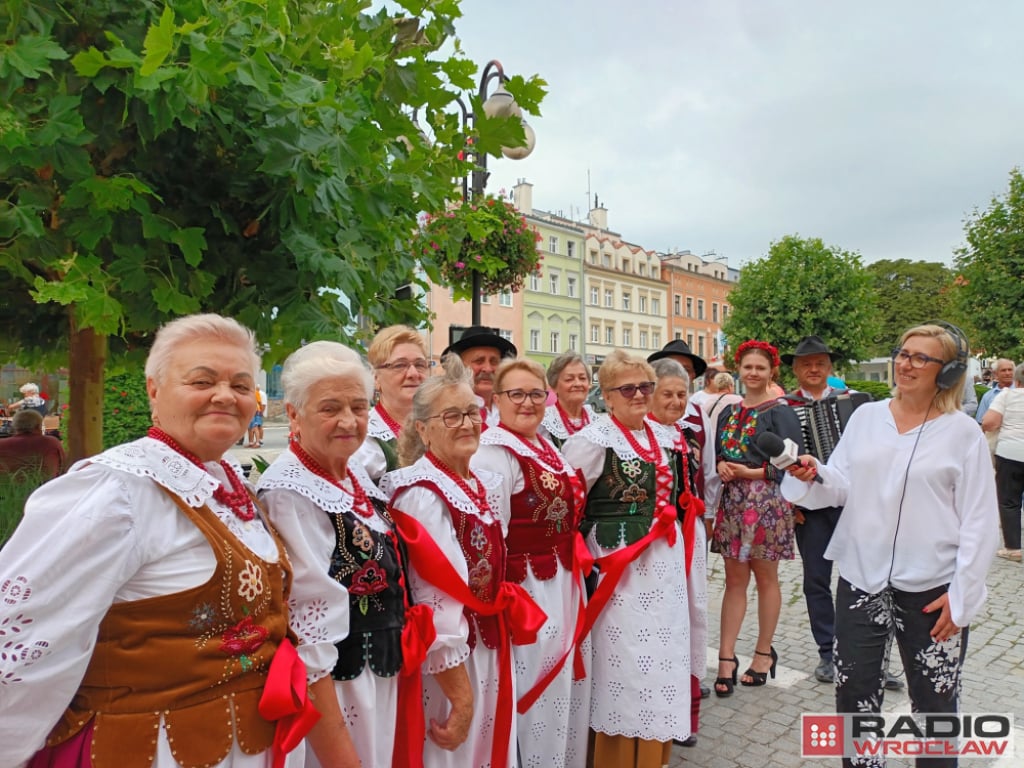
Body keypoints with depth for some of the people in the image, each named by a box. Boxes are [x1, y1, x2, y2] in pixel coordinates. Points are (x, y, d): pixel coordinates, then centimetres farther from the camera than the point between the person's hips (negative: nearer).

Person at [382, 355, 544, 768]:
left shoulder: (486, 485, 5)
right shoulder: (423, 493, -21)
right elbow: (437, 603, -24)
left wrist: (502, 645, 13)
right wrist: (462, 697, -21)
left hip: (492, 654, 8)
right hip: (450, 665, -8)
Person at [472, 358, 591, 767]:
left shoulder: (546, 445, 9)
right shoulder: (493, 452, -18)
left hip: (564, 584, 9)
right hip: (528, 589, -9)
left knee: (566, 682, 22)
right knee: (537, 689, 6)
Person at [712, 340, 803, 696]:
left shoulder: (780, 412, -4)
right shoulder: (729, 412, 13)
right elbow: (718, 453, 16)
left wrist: (750, 473, -14)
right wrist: (721, 466, -5)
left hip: (766, 502, -5)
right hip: (732, 500, 5)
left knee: (765, 577, 7)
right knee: (734, 579, 6)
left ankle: (764, 652, 21)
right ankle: (726, 657, 9)